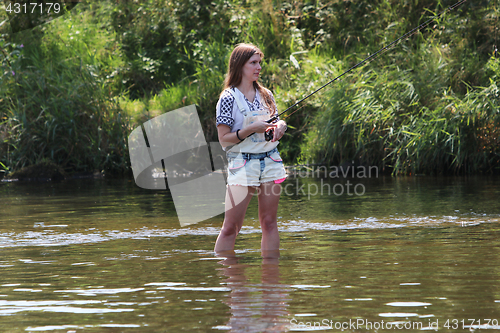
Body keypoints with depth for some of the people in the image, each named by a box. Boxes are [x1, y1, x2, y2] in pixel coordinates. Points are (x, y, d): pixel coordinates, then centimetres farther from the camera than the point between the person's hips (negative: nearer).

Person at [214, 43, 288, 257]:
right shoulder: (229, 98, -6)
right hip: (242, 163, -5)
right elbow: (223, 139, -9)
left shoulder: (265, 95, 11)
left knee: (269, 222, 5)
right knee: (231, 227, -7)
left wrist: (280, 127, -1)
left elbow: (276, 123, 22)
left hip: (270, 161, 5)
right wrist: (252, 129, -18)